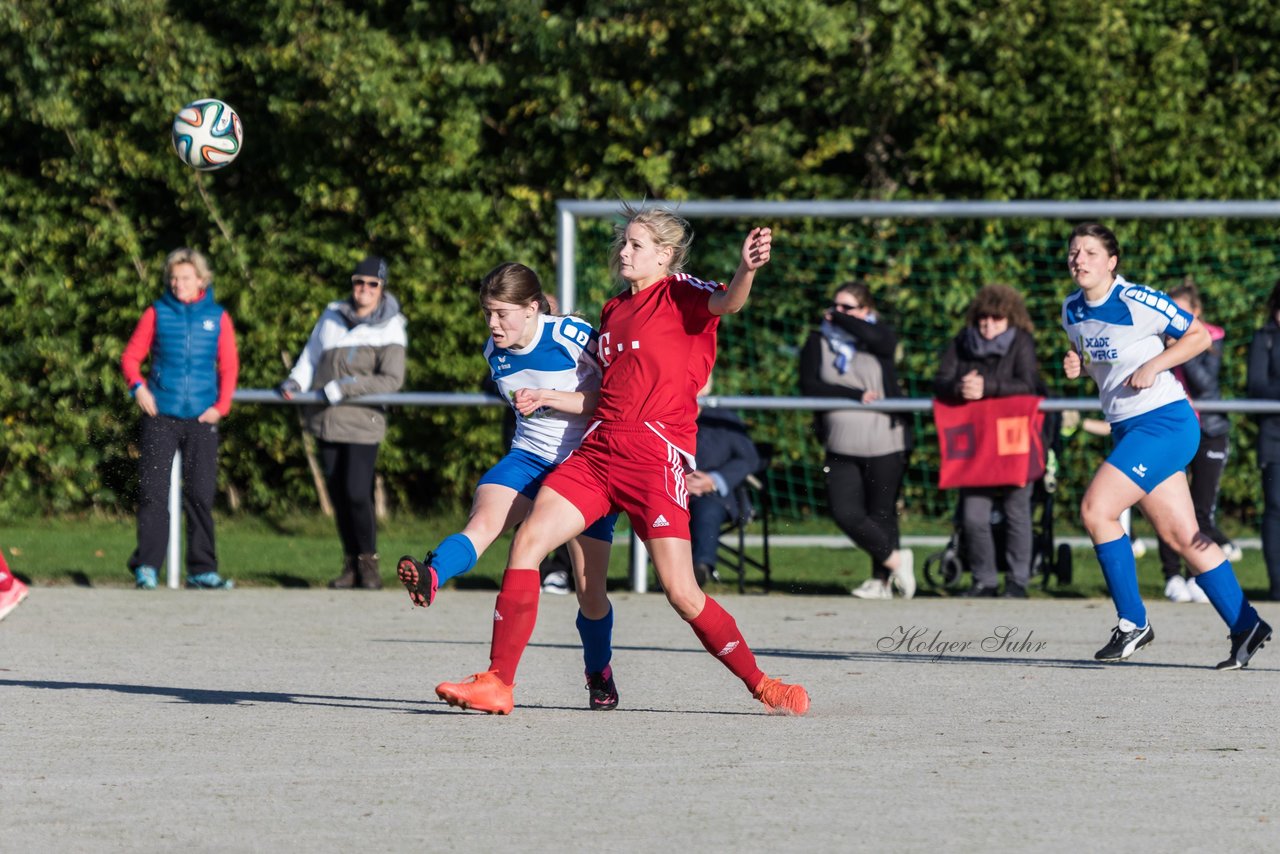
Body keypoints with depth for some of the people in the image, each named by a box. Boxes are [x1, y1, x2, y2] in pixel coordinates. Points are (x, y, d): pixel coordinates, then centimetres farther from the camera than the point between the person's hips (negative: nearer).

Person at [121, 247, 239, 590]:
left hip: (201, 419, 1)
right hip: (160, 416, -1)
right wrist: (137, 386, -10)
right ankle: (146, 566, -6)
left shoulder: (217, 317, 7)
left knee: (201, 495, 3)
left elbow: (229, 367, 10)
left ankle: (202, 570, 8)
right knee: (153, 491, -6)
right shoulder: (157, 313, 5)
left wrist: (221, 405, -3)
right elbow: (131, 356, 7)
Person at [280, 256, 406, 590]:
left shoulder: (389, 330, -5)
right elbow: (312, 355, 18)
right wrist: (296, 382, -1)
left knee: (357, 493, -14)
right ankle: (351, 565, 15)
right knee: (338, 494, 6)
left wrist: (344, 386, -20)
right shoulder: (333, 316, 10)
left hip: (362, 423, -5)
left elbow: (392, 380, -14)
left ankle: (368, 562, 2)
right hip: (327, 421, 5)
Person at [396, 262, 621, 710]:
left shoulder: (572, 336, -16)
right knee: (483, 520, -30)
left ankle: (599, 673, 26)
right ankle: (430, 577, -58)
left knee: (590, 591, 0)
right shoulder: (495, 352, 2)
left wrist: (546, 396, -23)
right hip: (528, 458, 4)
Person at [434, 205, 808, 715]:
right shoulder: (613, 311, 20)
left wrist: (746, 270, -44)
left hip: (657, 453, -7)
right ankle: (497, 684, -4)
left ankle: (761, 686, 6)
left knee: (680, 592, -12)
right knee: (528, 540, -8)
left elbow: (726, 303, -24)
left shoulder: (679, 293, -1)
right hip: (599, 447, 7)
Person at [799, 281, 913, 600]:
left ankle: (882, 580, 17)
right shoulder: (818, 343, 7)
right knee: (845, 513, -7)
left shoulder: (881, 335, 2)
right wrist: (857, 395, -15)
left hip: (884, 444, -3)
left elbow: (876, 338, -23)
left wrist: (838, 318, -8)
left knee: (881, 514, 2)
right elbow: (809, 385, -6)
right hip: (842, 447, 3)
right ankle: (895, 560, 12)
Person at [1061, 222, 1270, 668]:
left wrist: (1154, 365, -16)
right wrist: (1077, 365, 3)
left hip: (1164, 421, -8)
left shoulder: (1137, 301, -14)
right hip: (1127, 428, 8)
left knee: (1095, 508, -17)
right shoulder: (1072, 310, 8)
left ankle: (1133, 623, -8)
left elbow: (1199, 335, -6)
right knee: (1181, 536, 5)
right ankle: (1246, 626, 12)